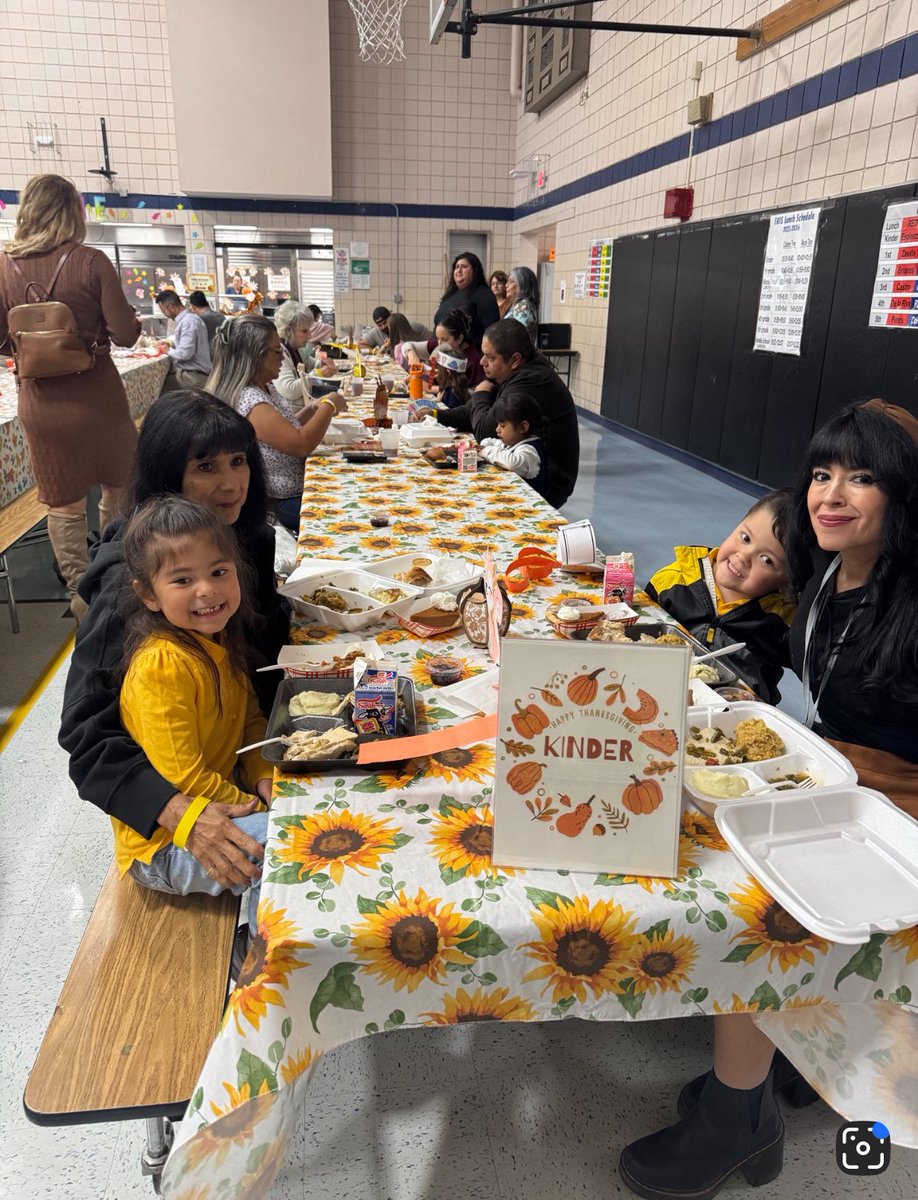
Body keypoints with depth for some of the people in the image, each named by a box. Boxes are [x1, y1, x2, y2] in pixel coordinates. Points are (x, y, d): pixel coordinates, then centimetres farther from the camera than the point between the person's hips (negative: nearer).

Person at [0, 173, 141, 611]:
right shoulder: (92, 262, -12)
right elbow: (125, 334, -12)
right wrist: (132, 317, 9)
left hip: (40, 403, 2)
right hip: (96, 398, -2)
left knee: (63, 503, 13)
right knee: (118, 486, 18)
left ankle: (80, 589, 20)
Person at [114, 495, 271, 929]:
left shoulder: (221, 639, 1)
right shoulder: (163, 664, -27)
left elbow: (251, 718, 8)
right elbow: (182, 773, -25)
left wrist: (264, 777, -7)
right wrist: (244, 804, -15)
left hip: (220, 795, 9)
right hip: (161, 841, -9)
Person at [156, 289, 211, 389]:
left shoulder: (188, 322, -18)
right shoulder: (188, 317, 12)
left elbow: (185, 353, -24)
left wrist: (168, 351, -6)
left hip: (193, 376, -10)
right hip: (191, 371, 10)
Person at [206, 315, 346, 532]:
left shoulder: (265, 388, 6)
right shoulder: (247, 399, -24)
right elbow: (301, 444, -27)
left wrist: (315, 409, 3)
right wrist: (329, 406, -13)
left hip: (297, 489, 10)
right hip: (279, 505, -9)